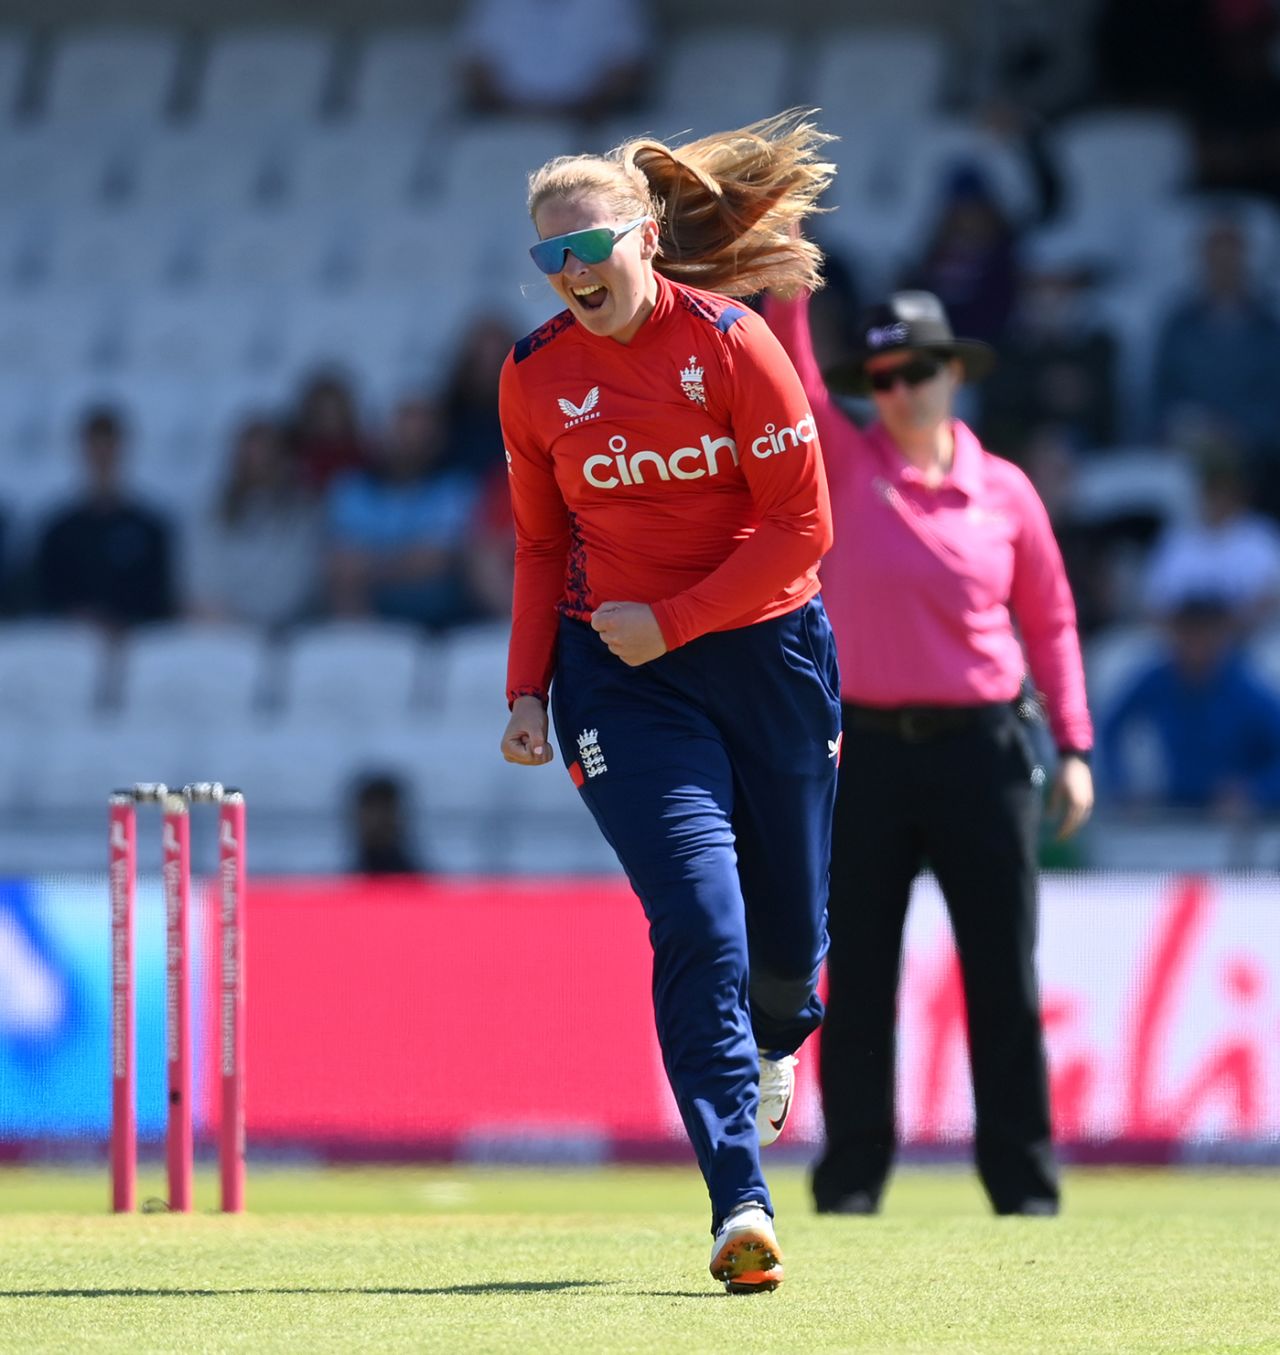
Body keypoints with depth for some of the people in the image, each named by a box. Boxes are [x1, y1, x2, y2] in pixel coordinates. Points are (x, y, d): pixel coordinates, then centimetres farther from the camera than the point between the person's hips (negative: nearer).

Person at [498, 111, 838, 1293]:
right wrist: (528, 689, 5)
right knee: (699, 922, -17)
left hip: (764, 649, 0)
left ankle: (775, 1042, 51)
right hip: (619, 669, 0)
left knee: (788, 930, 12)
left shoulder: (731, 343, -9)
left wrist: (673, 621, -14)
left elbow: (801, 526, -9)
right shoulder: (536, 376, 0)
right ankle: (741, 1206, -20)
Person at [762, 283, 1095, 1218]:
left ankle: (1024, 1178, 6)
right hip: (867, 748, 0)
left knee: (1004, 978, 0)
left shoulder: (1004, 491, 5)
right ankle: (852, 1172, 8)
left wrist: (1073, 744, 3)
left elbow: (1049, 618, 10)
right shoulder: (843, 464, 3)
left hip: (983, 751, 0)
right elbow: (786, 362, -9)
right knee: (857, 975, 2)